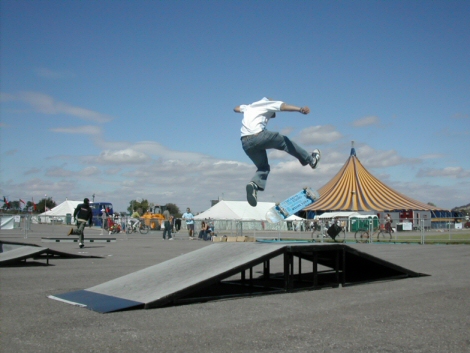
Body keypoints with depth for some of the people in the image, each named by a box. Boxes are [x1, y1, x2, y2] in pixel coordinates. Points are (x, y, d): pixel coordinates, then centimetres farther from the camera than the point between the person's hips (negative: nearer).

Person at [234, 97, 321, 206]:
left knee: (263, 167, 15)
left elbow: (236, 108, 47)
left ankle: (254, 184, -14)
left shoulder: (248, 106, 29)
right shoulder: (269, 103, 11)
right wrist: (300, 109, -22)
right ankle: (310, 159, 25)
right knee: (285, 142, 17)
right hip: (258, 136, -6)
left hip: (245, 143, 6)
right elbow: (283, 106, -8)